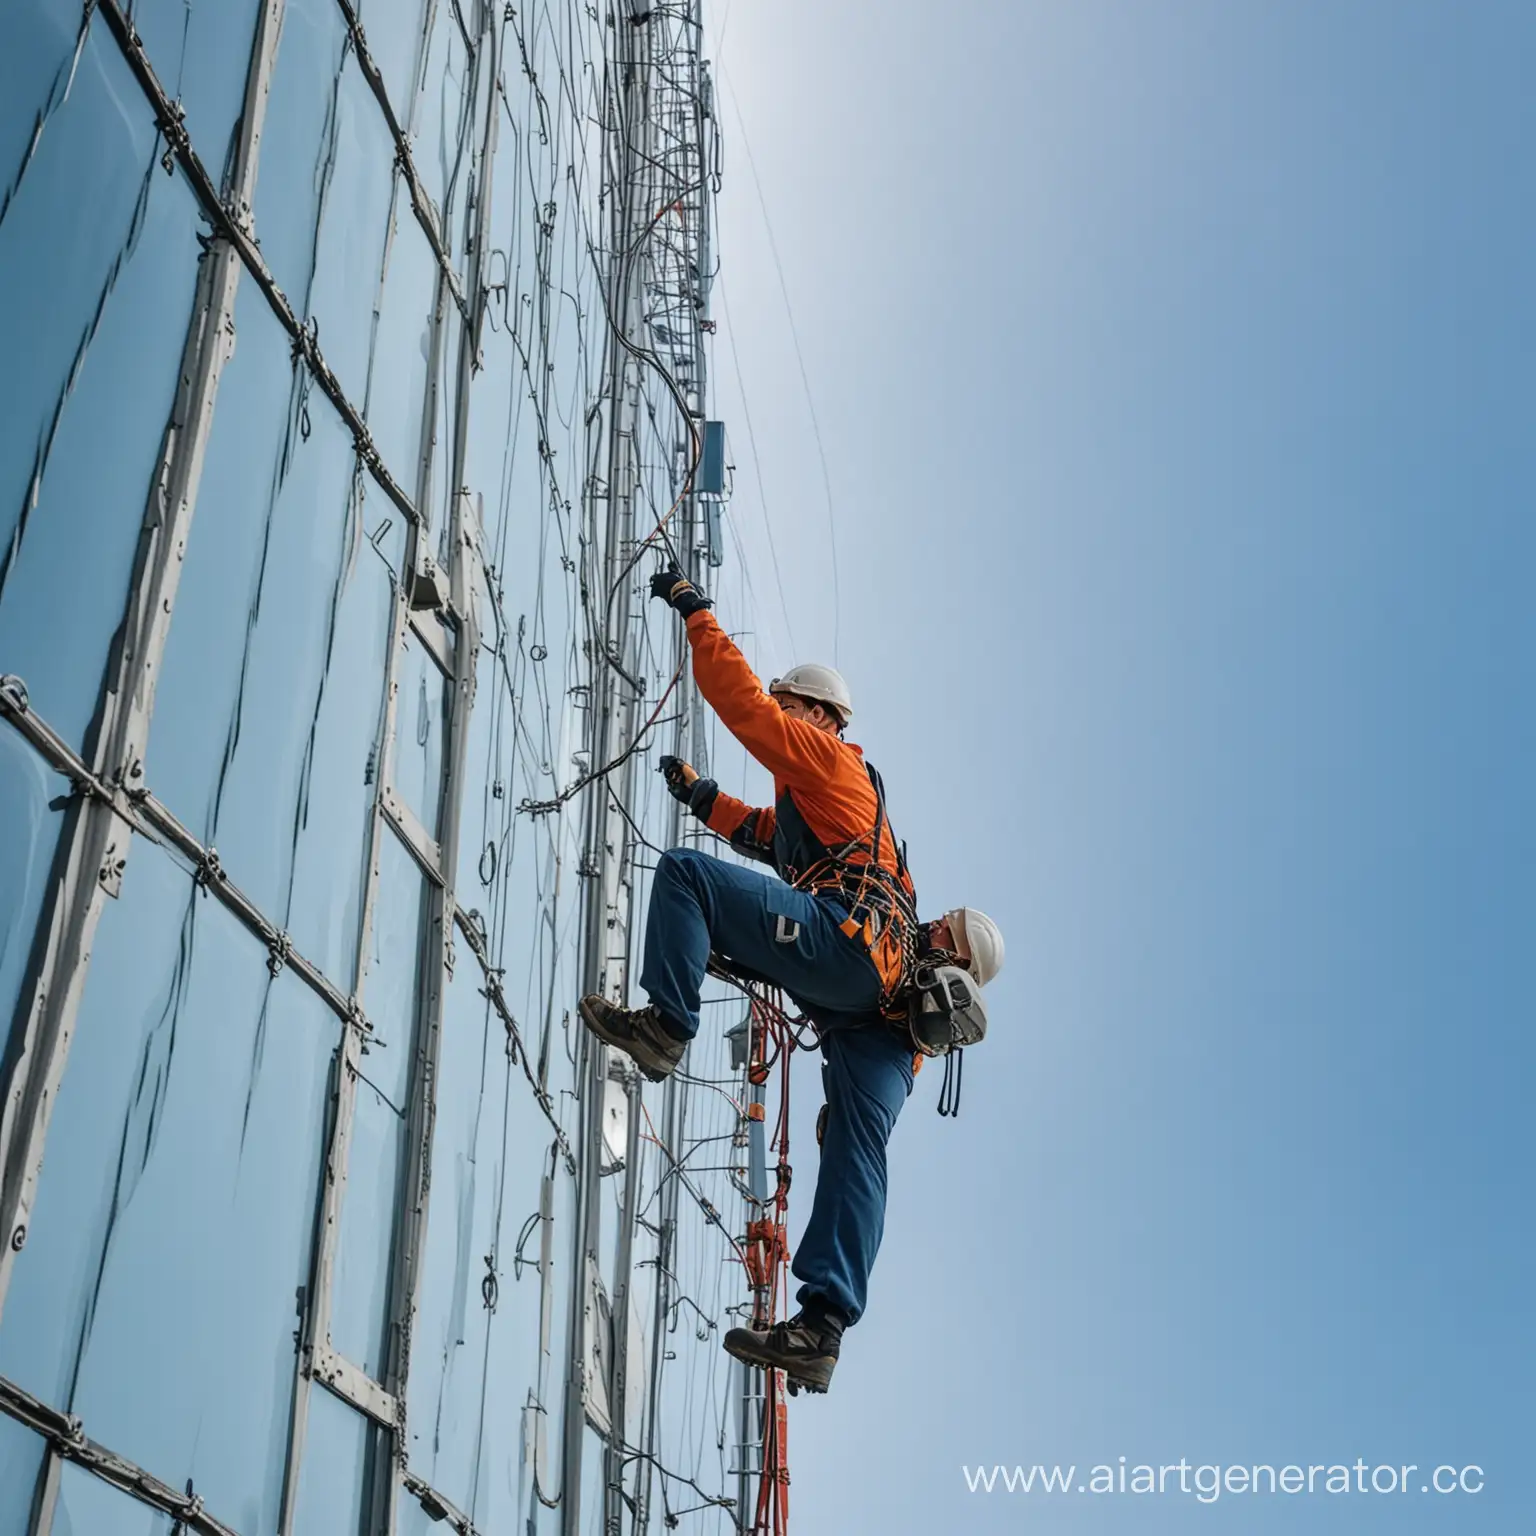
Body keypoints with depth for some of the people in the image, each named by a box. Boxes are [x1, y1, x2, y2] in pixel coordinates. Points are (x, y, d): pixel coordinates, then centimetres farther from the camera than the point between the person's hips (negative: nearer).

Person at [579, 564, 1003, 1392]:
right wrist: (704, 797, 52)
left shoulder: (829, 758, 16)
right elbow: (764, 834, 56)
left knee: (685, 873, -8)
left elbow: (744, 704, 5)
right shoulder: (823, 800, 41)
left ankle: (665, 1022, -20)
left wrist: (695, 612, 11)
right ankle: (822, 1327, -10)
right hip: (879, 1005, 9)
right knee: (857, 1153, -4)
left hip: (845, 939, -9)